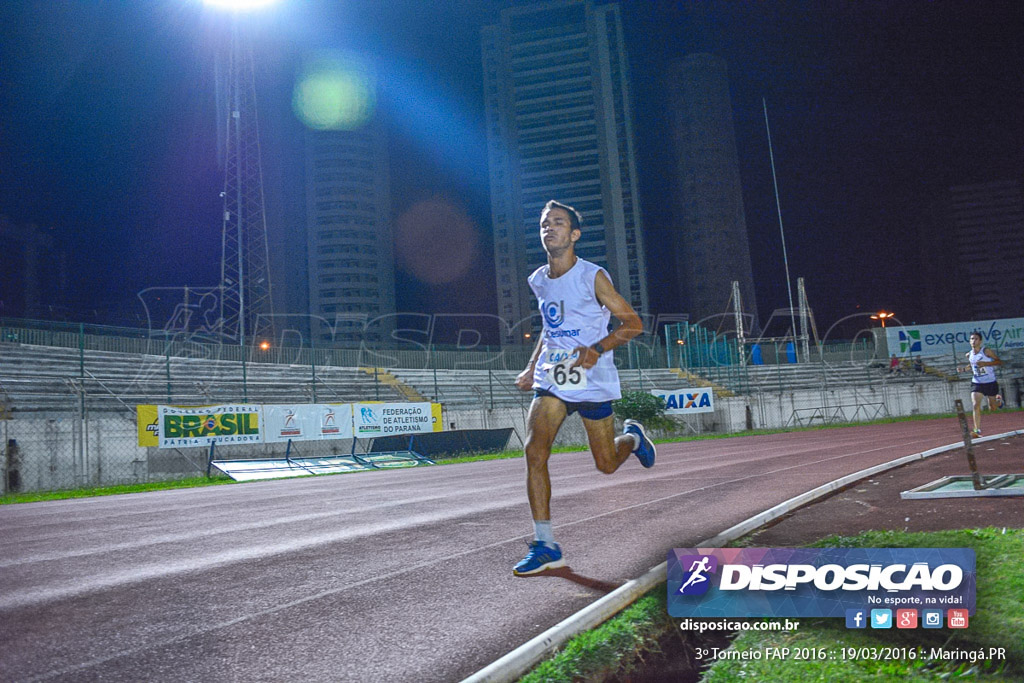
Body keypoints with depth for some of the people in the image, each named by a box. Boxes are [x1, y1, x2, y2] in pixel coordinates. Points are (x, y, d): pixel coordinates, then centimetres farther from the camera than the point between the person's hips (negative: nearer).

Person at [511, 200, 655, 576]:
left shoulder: (593, 277, -11)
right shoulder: (538, 281, 7)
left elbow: (633, 322, -8)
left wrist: (597, 349, -23)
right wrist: (532, 367, 15)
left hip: (593, 382, -4)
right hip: (551, 380, 4)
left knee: (606, 464, 8)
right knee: (535, 452, -16)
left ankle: (632, 436, 45)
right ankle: (545, 545, -9)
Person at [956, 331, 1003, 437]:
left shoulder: (986, 351, -13)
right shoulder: (969, 355, 0)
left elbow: (999, 362, -12)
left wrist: (985, 363, -25)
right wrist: (964, 369, -1)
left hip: (990, 383, -2)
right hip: (976, 383, 2)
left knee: (992, 408, 13)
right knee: (976, 405, -17)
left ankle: (999, 400, 51)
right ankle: (978, 431, -16)